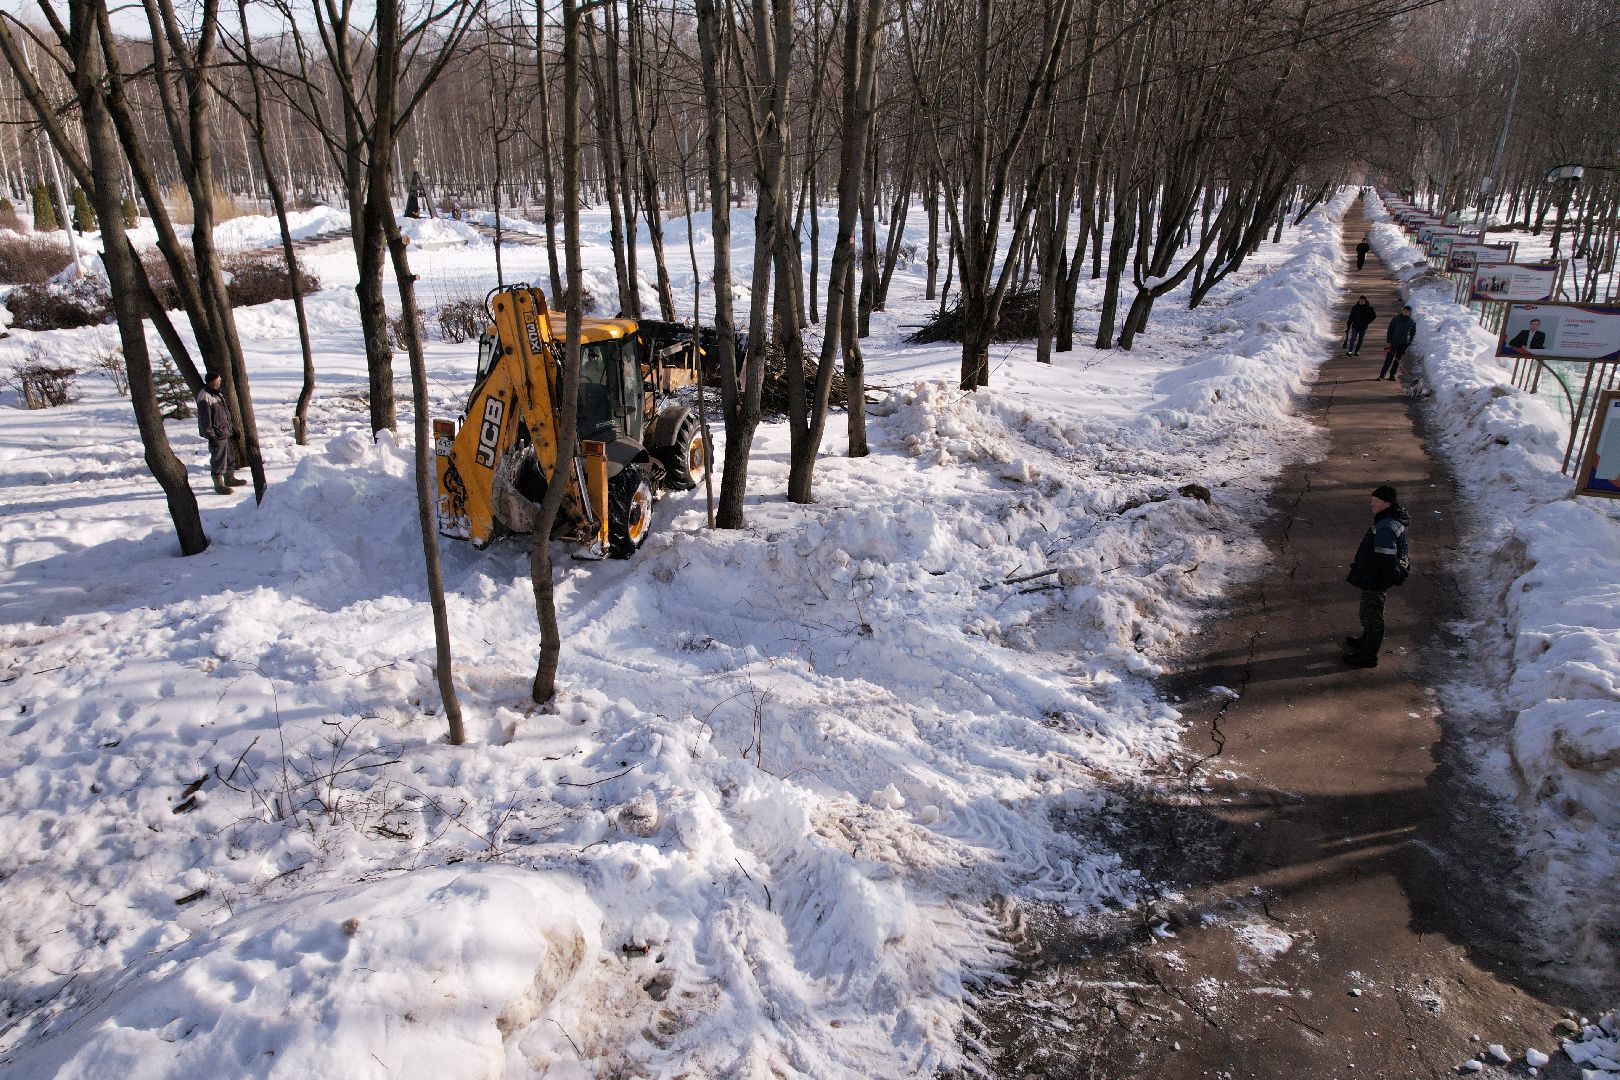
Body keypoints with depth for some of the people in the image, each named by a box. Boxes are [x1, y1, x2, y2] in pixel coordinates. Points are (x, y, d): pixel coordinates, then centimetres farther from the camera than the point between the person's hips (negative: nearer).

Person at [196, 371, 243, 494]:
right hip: (216, 435, -10)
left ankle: (230, 478, 36)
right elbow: (205, 421, -21)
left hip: (225, 432, 10)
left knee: (229, 457, 21)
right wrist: (211, 437, -21)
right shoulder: (204, 399, -22)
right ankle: (219, 484, 12)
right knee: (218, 460, 1)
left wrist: (231, 427, 24)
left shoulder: (217, 394, 10)